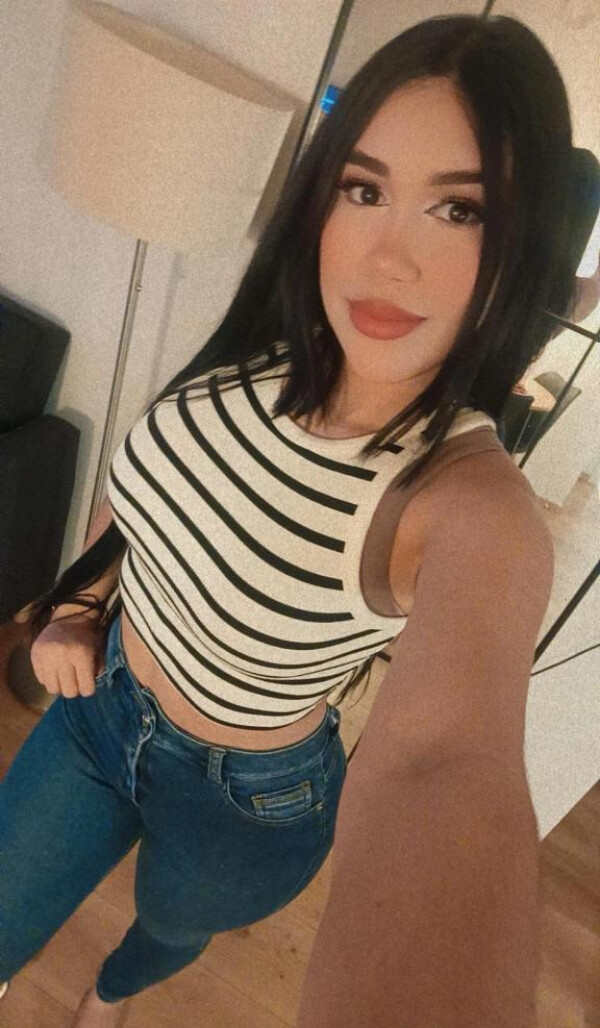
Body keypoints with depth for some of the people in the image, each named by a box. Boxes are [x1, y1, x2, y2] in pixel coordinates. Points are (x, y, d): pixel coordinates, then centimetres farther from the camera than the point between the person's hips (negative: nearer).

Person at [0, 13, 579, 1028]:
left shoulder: (475, 506, -33)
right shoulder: (255, 357, -16)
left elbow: (445, 766, -52)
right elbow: (145, 475, 4)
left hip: (241, 799, -2)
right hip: (98, 705, 3)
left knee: (171, 924, 31)